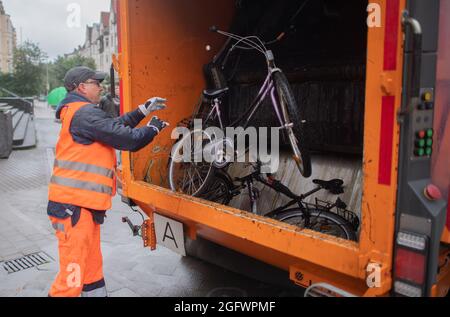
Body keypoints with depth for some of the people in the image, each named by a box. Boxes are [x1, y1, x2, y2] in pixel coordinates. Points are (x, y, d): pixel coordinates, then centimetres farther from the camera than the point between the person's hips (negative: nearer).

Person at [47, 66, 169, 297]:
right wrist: (153, 128, 1)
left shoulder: (79, 113, 19)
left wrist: (144, 110, 22)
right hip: (74, 206, -11)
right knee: (72, 276, -6)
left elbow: (115, 126, 24)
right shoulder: (85, 113, -14)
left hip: (83, 205, 11)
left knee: (92, 268, 20)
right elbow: (126, 139, -17)